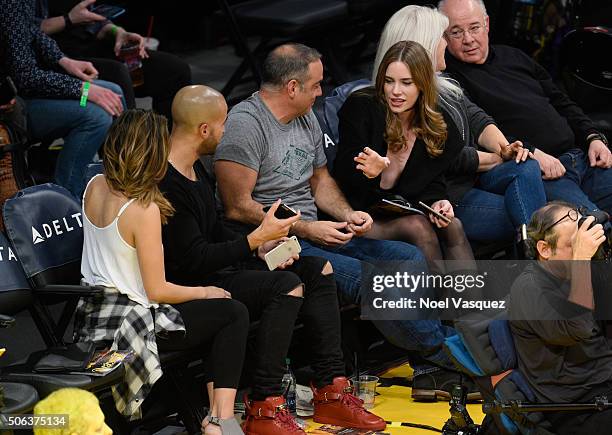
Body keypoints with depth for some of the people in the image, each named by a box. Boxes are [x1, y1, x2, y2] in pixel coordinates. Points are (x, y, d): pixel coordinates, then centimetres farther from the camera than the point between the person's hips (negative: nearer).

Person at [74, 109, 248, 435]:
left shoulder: (95, 187, 1)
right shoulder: (144, 209, -22)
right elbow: (157, 290, -17)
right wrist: (205, 292, -1)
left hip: (93, 316, 9)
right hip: (129, 320, -9)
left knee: (217, 320, 22)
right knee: (234, 314, 5)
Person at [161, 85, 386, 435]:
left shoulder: (194, 168, 12)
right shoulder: (167, 185, -22)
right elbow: (194, 259, -24)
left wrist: (262, 248, 4)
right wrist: (257, 238, -17)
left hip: (218, 268, 11)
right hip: (193, 287, -11)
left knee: (319, 271, 7)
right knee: (288, 285, -29)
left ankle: (331, 393, 5)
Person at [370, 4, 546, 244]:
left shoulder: (443, 84, 16)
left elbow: (477, 119, 12)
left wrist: (505, 147, -9)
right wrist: (501, 158, -4)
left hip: (470, 179, 8)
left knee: (528, 168, -20)